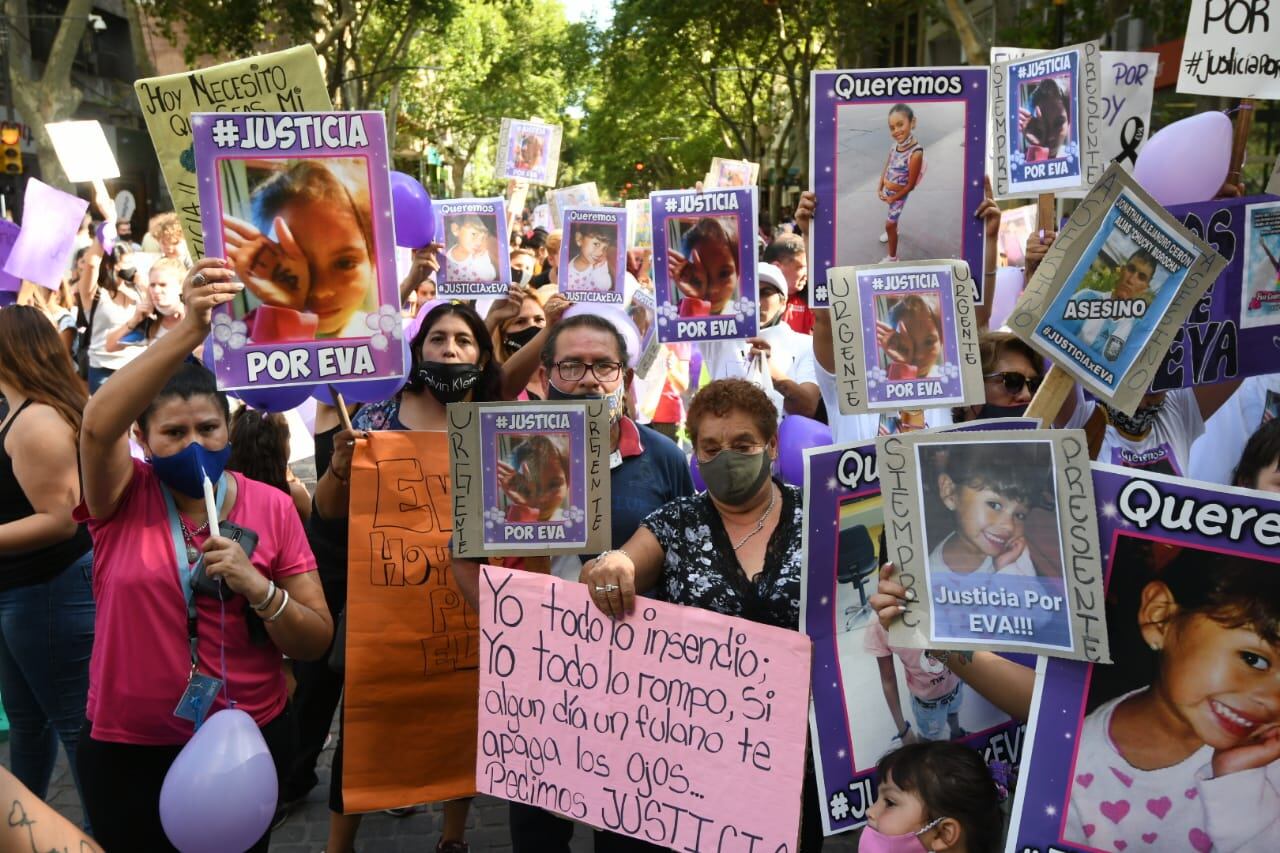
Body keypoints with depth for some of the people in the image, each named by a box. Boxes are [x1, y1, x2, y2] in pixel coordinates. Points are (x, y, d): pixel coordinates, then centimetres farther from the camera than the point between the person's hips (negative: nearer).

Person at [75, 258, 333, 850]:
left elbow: (316, 642, -5)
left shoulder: (271, 507, -4)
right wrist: (190, 332, -43)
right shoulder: (123, 498, -7)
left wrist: (258, 589, -25)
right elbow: (97, 424, -31)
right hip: (128, 746, -1)